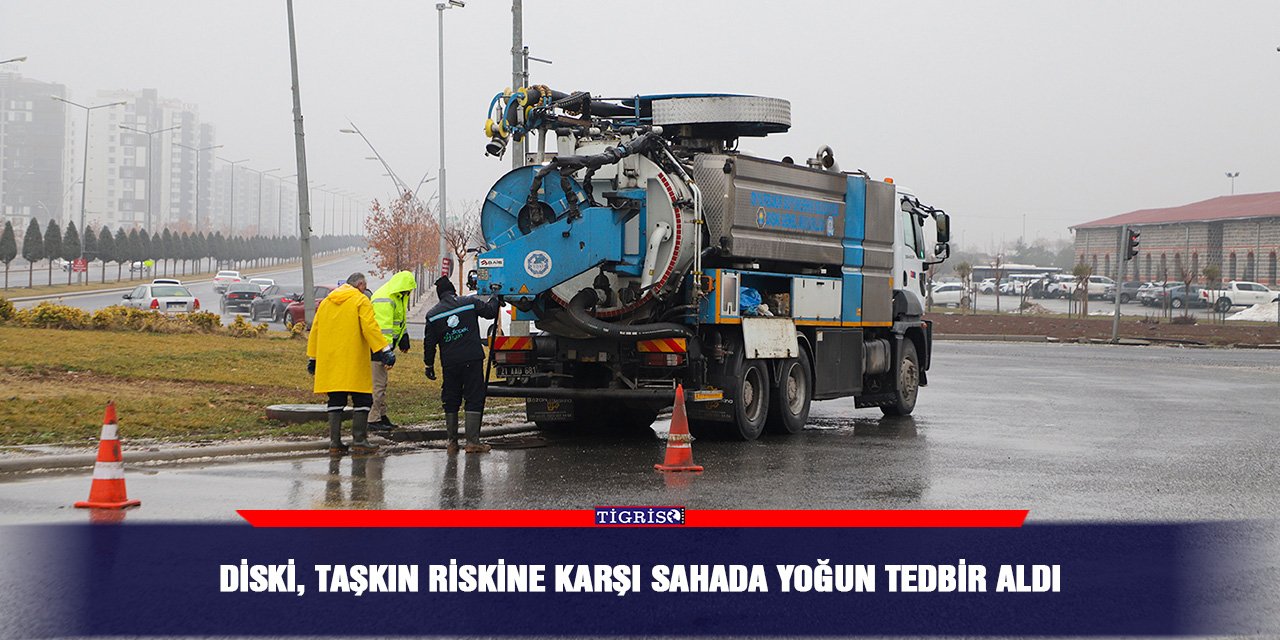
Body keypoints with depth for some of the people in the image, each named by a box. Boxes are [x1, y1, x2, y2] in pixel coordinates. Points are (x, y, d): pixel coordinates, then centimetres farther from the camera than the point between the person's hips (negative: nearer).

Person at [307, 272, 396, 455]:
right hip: (354, 363, -6)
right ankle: (359, 440, 0)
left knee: (336, 402, 10)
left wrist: (312, 358, 24)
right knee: (362, 401, 3)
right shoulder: (361, 301, -4)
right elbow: (370, 327, -15)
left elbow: (315, 332, 18)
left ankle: (335, 442, 6)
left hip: (330, 363, 6)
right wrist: (384, 350, -18)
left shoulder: (325, 302, 15)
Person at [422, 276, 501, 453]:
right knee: (474, 399, 0)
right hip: (472, 359, -2)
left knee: (451, 402, 13)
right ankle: (472, 441, -7)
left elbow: (429, 342, 8)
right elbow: (490, 311, 13)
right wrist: (495, 298, 33)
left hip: (449, 363, 2)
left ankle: (452, 441, 14)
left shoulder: (433, 314, 5)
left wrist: (429, 365, 17)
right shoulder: (470, 302, 0)